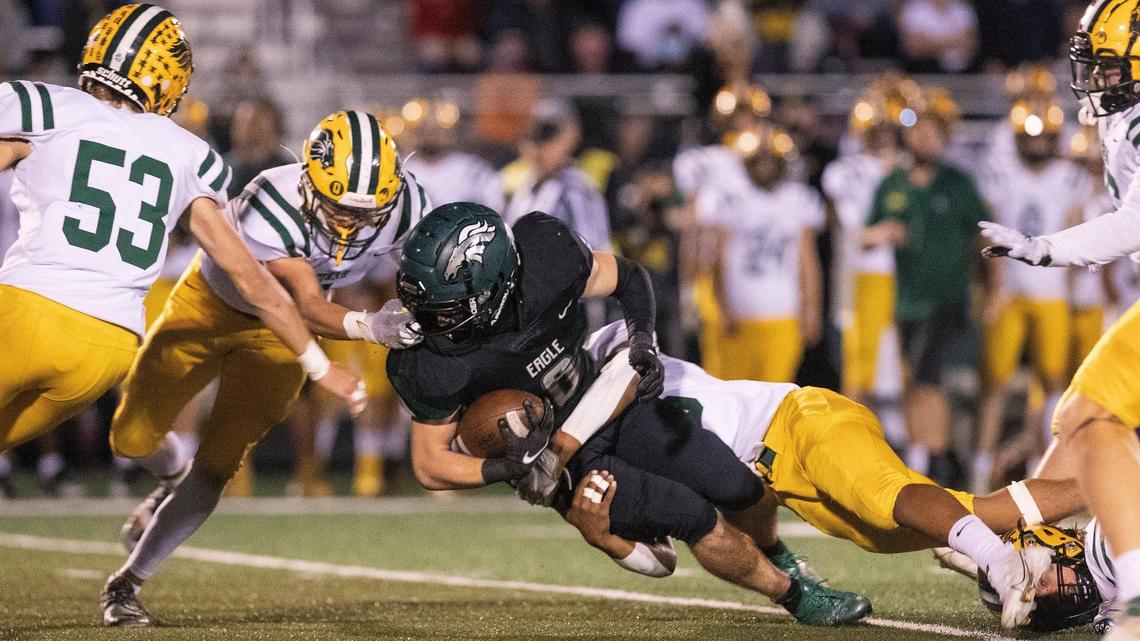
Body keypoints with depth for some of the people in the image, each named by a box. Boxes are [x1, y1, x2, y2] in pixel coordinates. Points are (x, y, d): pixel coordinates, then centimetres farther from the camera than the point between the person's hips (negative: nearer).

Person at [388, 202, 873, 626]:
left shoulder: (543, 253, -27)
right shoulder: (428, 366, -33)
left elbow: (628, 279, -5)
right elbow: (430, 465, -19)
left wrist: (643, 341, -21)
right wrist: (509, 471, -34)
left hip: (611, 404, 4)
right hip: (564, 462, -4)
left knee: (740, 489, 3)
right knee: (694, 518, -13)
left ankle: (771, 550, 41)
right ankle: (792, 592, 16)